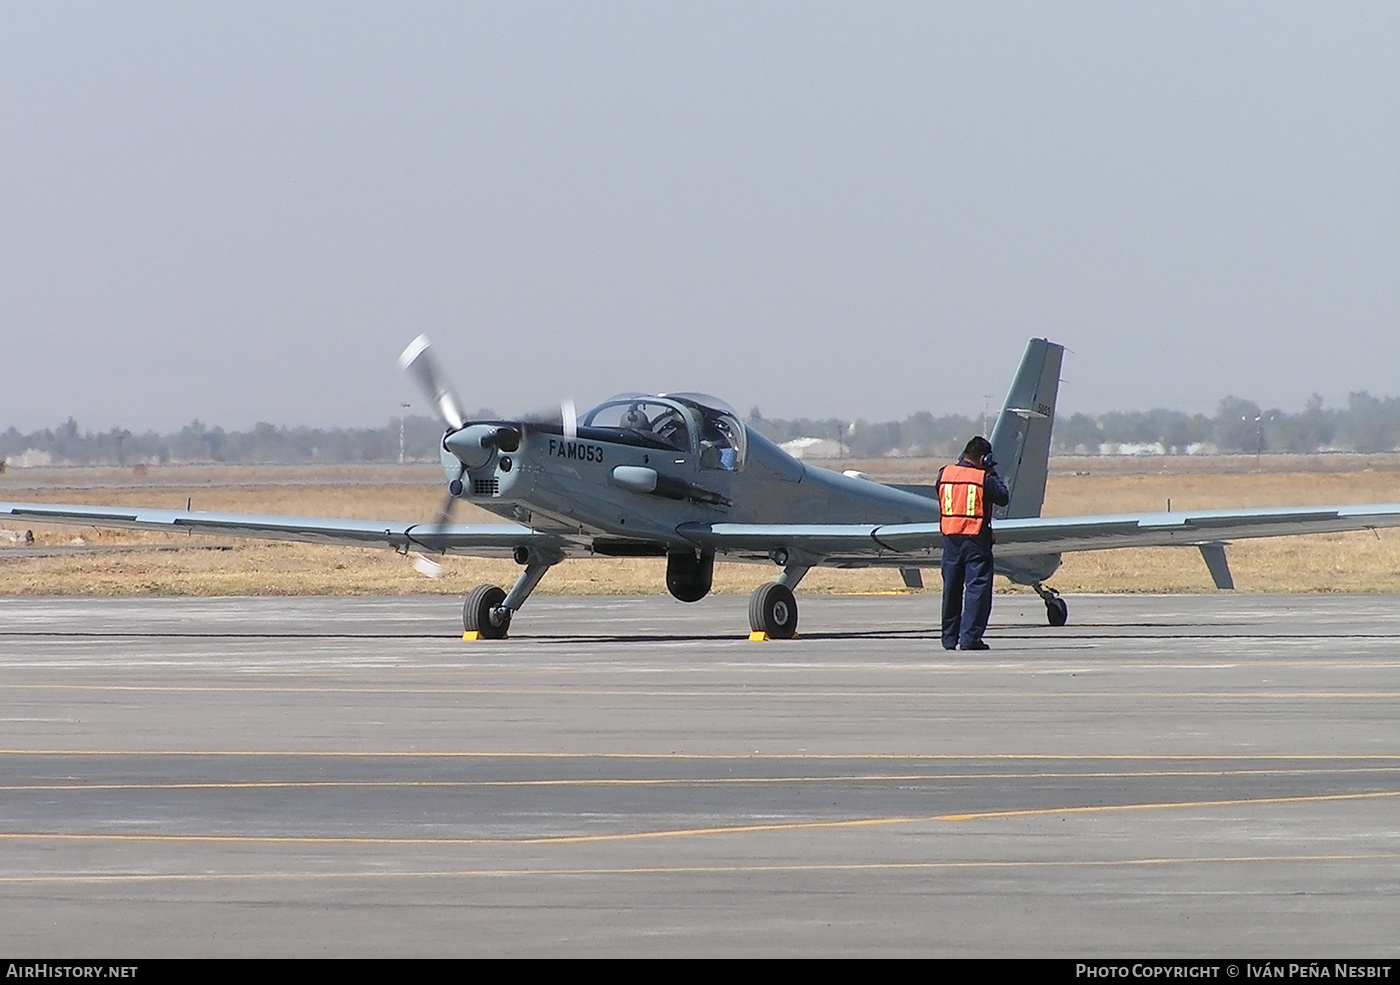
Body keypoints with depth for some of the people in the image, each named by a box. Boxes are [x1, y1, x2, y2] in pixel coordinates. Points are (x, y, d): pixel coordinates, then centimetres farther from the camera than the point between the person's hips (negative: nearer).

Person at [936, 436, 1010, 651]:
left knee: (952, 589, 13)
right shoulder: (983, 478, -10)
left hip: (950, 537, 5)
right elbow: (1003, 498, -2)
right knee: (977, 587, -2)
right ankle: (970, 637, -10)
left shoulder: (944, 474, 3)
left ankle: (949, 638, 18)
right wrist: (993, 474, 7)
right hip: (976, 538, -5)